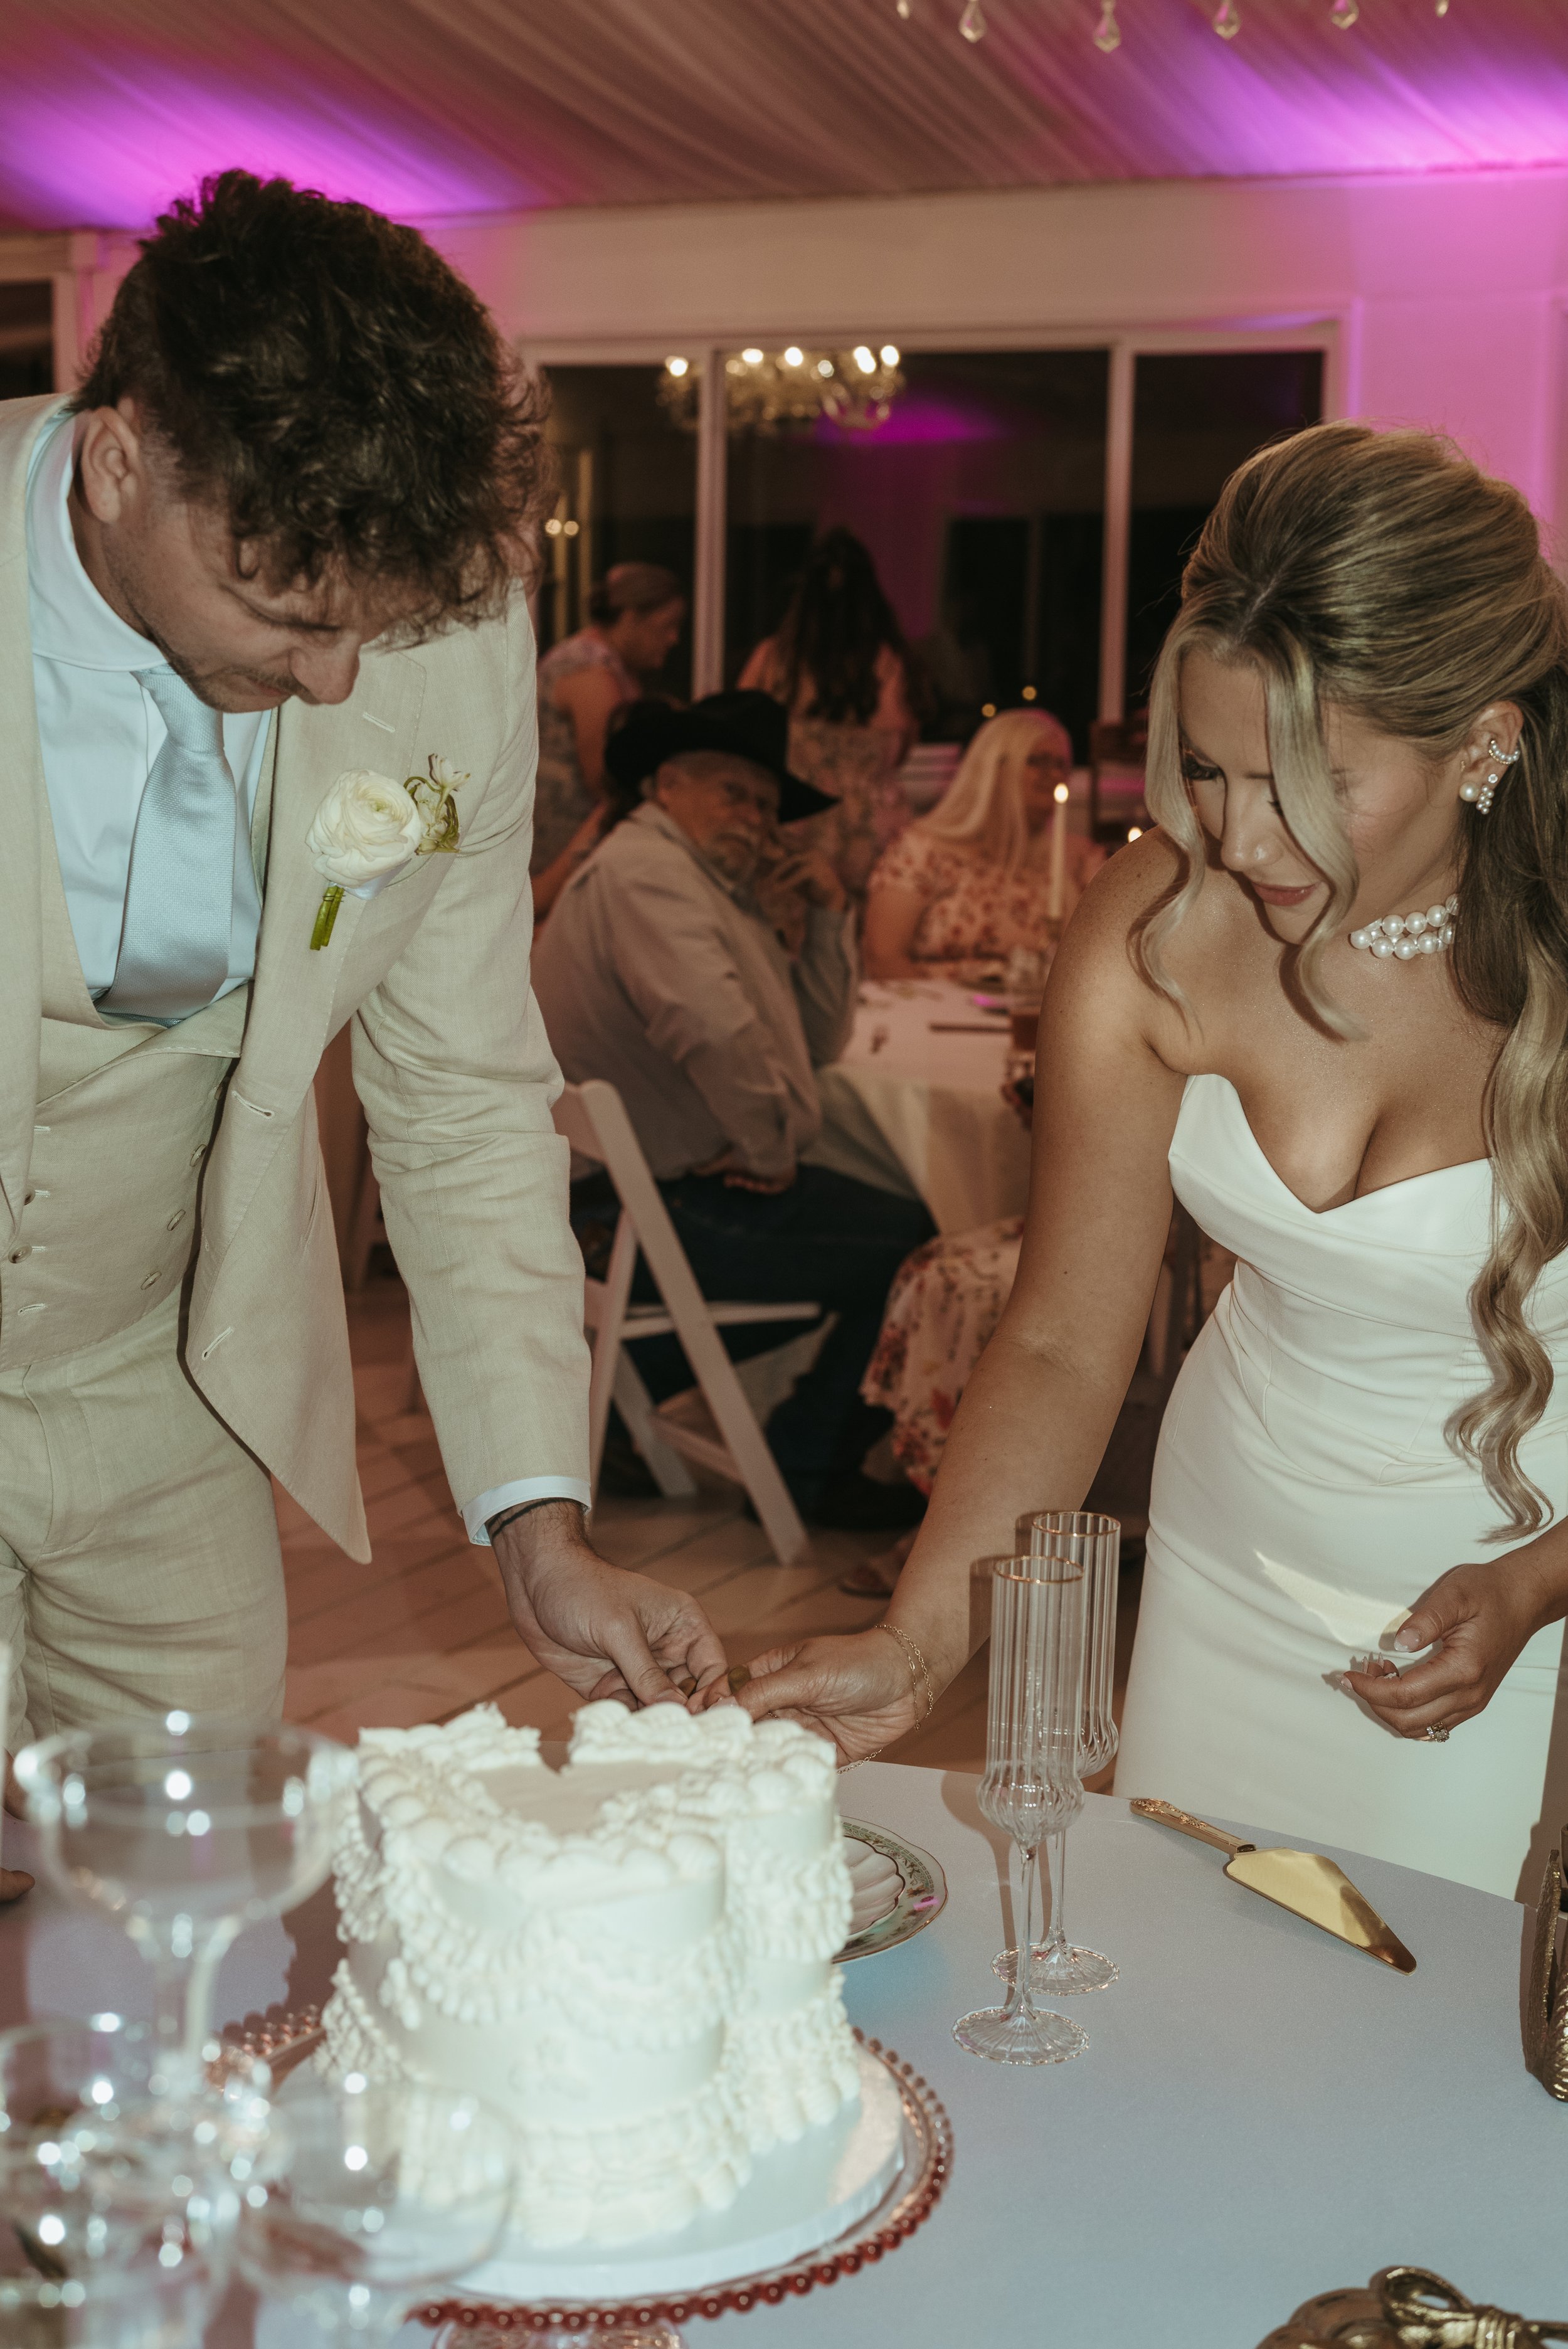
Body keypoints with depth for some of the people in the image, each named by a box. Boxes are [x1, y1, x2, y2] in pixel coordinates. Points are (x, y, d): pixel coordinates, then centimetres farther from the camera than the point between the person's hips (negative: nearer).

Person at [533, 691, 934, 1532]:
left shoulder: (719, 890, 19)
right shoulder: (643, 871, -15)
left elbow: (816, 1042, 19)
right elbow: (713, 1027, -32)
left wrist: (829, 918, 8)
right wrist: (770, 1149, -20)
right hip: (654, 1208, -11)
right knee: (908, 1243, -7)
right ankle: (806, 1467, 8)